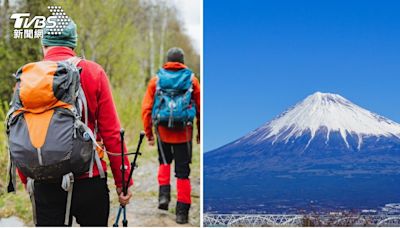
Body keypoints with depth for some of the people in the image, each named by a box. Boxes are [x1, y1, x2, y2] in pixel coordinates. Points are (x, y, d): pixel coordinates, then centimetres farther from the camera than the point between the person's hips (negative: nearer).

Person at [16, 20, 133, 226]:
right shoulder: (93, 72, -3)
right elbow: (111, 132, -5)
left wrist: (26, 179, 15)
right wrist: (122, 181, 2)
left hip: (44, 184, 1)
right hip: (89, 180, -1)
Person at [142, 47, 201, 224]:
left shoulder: (156, 80, 3)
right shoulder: (192, 79, 2)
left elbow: (146, 109, 0)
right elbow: (200, 109, 3)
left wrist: (149, 133, 7)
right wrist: (201, 134, 13)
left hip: (162, 131, 1)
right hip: (184, 133, -1)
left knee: (164, 162, 26)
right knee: (183, 171, 6)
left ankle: (164, 194, 6)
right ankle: (182, 212, 6)